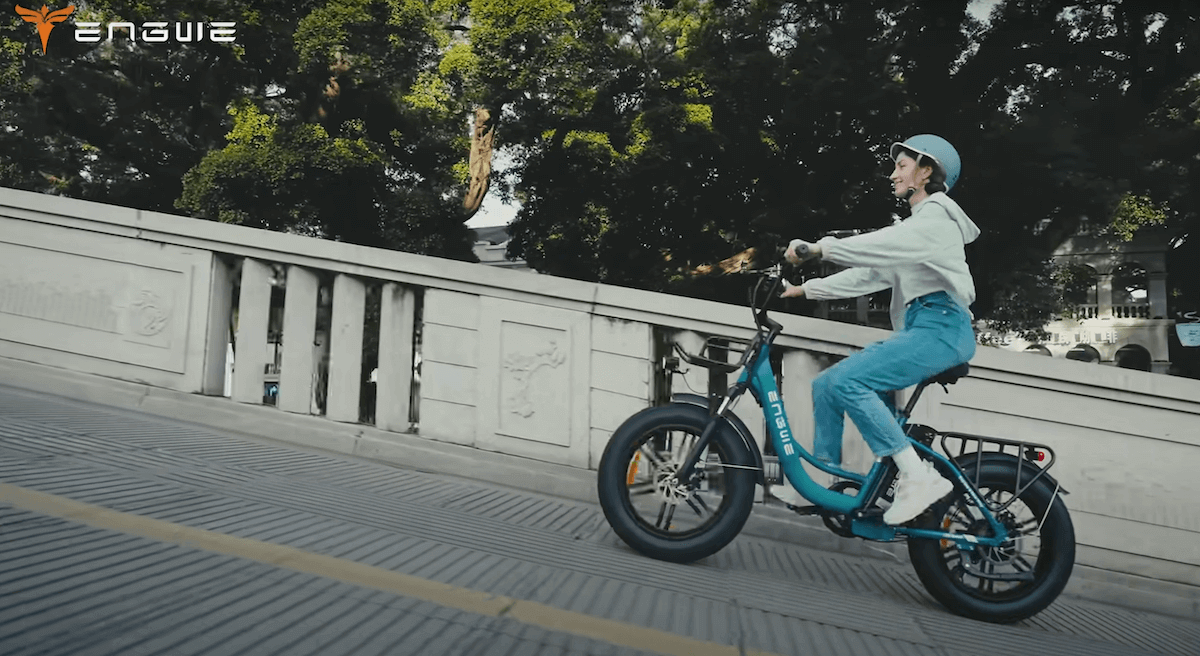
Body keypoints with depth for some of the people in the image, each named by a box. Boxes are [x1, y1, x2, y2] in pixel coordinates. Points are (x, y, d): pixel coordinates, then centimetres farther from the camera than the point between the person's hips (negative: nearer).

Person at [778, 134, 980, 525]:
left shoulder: (936, 215, -1)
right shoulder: (914, 225, 28)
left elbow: (882, 245, -21)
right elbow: (869, 273, 20)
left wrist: (817, 248, -28)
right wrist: (806, 289, 12)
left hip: (940, 327, -9)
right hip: (920, 328, 9)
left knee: (846, 380, -26)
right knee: (825, 386, 2)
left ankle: (919, 478, -25)